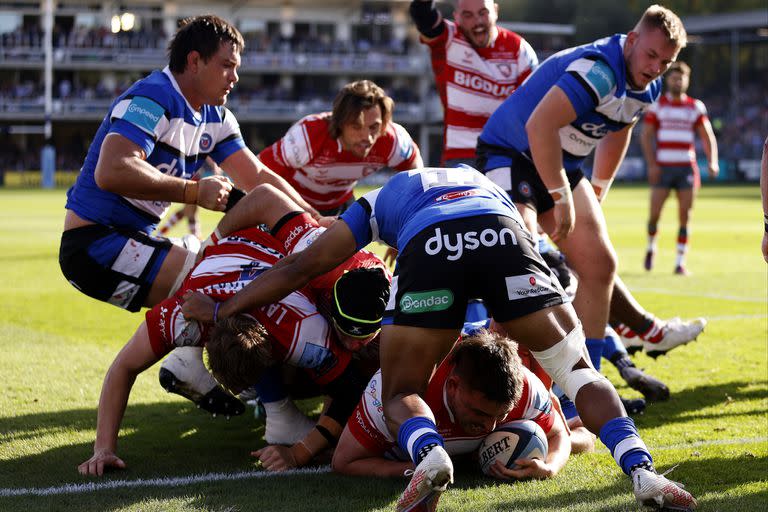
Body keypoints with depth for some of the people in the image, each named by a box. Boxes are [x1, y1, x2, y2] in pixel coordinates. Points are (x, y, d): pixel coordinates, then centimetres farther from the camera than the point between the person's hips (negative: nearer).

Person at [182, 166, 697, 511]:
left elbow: (300, 269, 35)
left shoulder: (380, 199, 41)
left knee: (401, 393, 13)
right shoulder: (485, 182, 49)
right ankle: (640, 468, -11)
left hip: (427, 244, -1)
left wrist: (220, 310, 44)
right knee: (578, 370, 14)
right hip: (504, 233, 2)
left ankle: (429, 453, -21)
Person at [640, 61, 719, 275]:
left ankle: (680, 262, 2)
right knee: (654, 215, -4)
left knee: (685, 217, -3)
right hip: (663, 167, -1)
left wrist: (712, 161, -12)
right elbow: (645, 135, 1)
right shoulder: (657, 105, 4)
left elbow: (707, 136, 4)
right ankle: (651, 247, 25)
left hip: (687, 168, 1)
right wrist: (651, 164, -9)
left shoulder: (695, 107, 8)